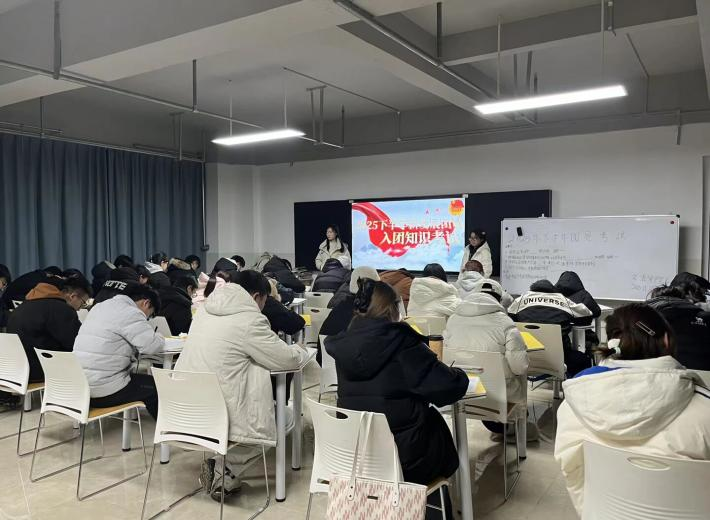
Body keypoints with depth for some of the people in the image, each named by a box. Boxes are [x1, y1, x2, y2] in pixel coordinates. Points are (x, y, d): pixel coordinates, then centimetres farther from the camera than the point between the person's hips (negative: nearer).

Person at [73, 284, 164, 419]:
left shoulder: (100, 306, 14)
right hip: (104, 392, -9)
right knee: (154, 385, 9)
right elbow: (153, 346, -19)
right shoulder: (130, 313, -15)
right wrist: (158, 337, 4)